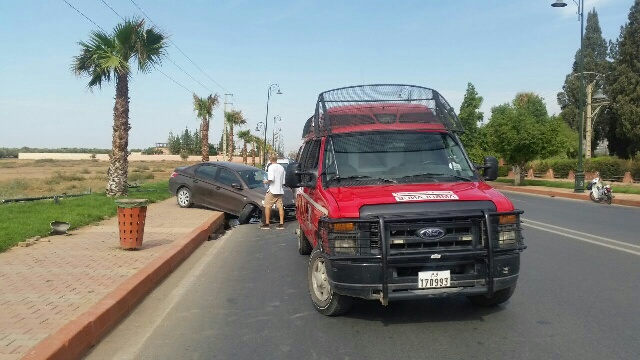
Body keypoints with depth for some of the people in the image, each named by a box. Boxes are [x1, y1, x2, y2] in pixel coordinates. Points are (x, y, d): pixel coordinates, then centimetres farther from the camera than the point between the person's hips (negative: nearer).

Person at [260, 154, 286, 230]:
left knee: (267, 206, 1)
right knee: (280, 206, 5)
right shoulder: (281, 168, 12)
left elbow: (271, 179, -21)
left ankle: (266, 224, 1)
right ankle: (281, 224, 3)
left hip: (272, 190, -6)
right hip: (280, 190, 6)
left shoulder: (271, 167, -10)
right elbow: (283, 182, 14)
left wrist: (266, 181, -3)